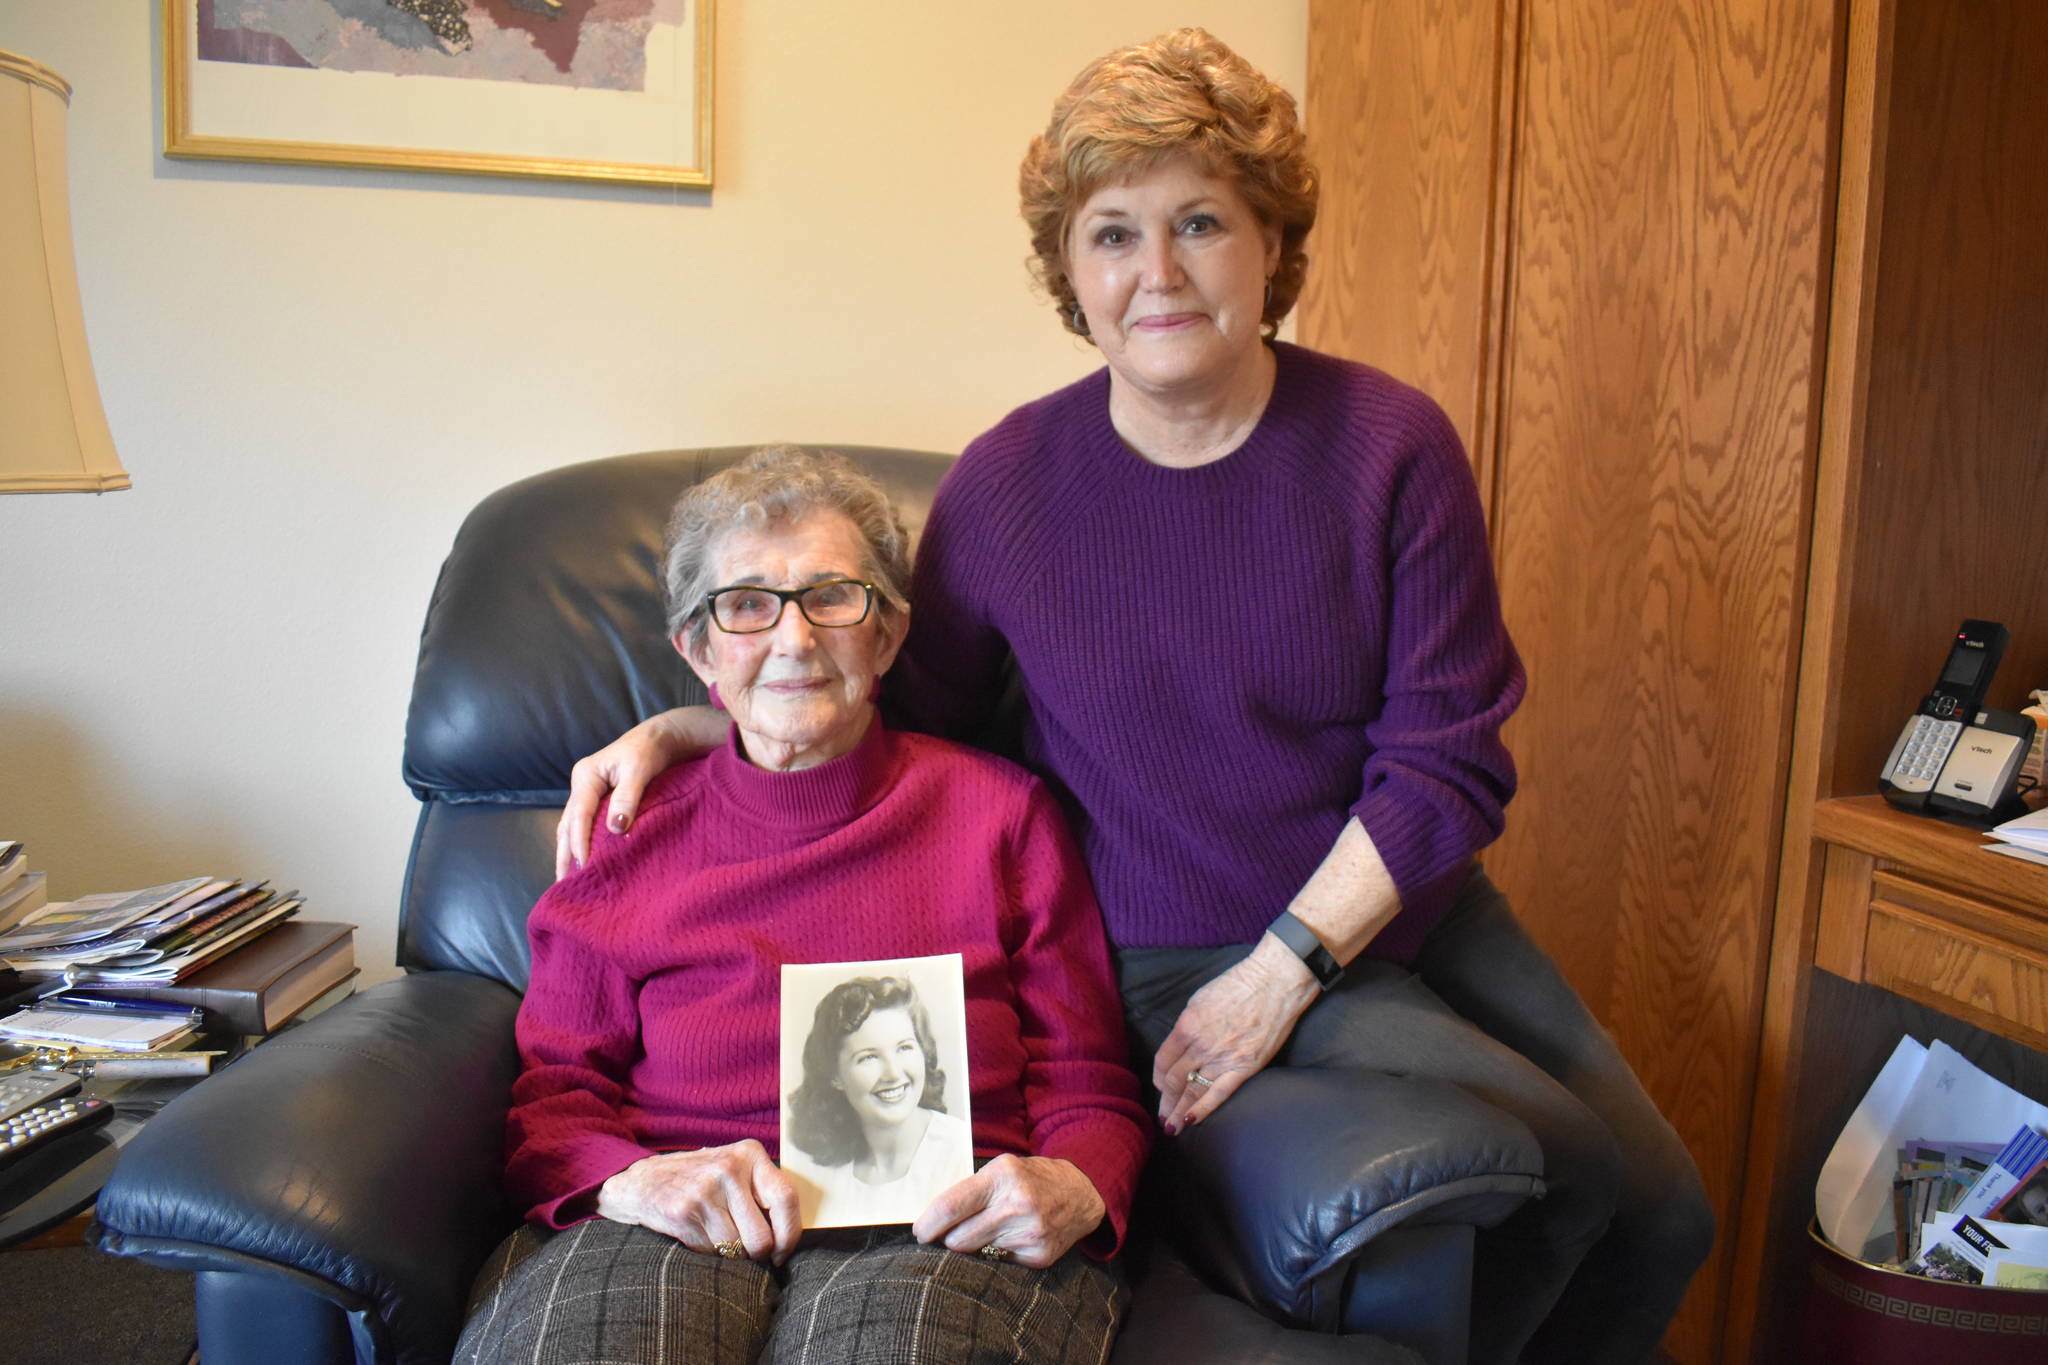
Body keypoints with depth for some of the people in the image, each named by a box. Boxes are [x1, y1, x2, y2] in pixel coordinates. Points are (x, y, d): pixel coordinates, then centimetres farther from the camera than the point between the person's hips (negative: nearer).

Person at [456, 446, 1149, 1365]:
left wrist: (1073, 1190, -12)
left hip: (937, 1224, 0)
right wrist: (630, 1177, -11)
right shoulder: (629, 834, 16)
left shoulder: (1000, 811, 12)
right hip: (677, 1227, 1)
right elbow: (552, 1093, 13)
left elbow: (1088, 1087, 12)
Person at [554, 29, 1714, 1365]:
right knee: (1558, 1163, -17)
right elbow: (909, 708, 4)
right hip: (1182, 953, -3)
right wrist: (676, 729, -8)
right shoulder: (1008, 484, -11)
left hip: (1404, 906, 4)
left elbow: (1447, 761, -11)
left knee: (1666, 1211, 4)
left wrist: (1283, 968, -18)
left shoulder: (1391, 445, -10)